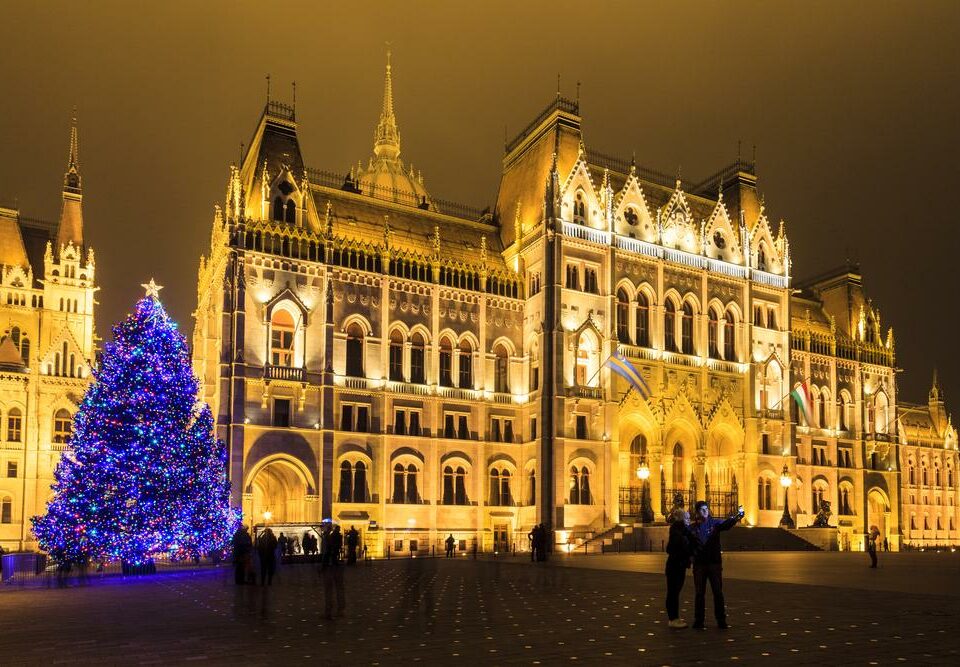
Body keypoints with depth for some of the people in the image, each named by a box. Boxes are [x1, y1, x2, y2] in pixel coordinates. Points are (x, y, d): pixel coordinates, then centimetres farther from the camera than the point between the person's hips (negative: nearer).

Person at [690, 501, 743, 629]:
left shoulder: (714, 523, -2)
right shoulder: (692, 527, 2)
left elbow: (727, 524, -20)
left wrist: (737, 516, -40)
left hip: (715, 562, 0)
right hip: (699, 564, 1)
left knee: (718, 592, 3)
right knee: (699, 593, 7)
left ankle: (721, 621, 11)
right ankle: (698, 621, 15)